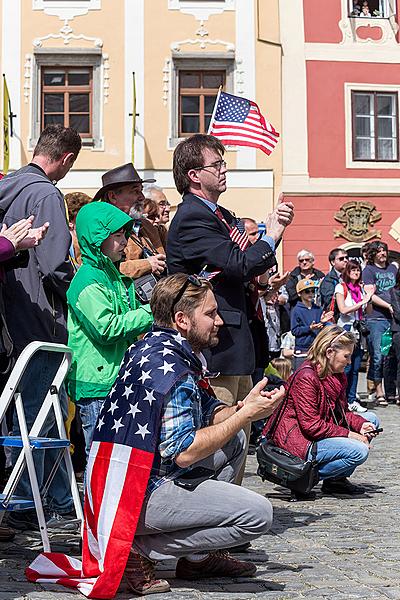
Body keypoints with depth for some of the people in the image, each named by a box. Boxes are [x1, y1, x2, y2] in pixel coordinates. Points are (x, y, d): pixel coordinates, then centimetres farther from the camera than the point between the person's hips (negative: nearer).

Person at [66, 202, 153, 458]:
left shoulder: (116, 277, 16)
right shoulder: (88, 280, -12)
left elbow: (129, 325, 26)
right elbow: (106, 328, -20)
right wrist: (151, 312, -15)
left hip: (120, 378, 9)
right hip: (97, 384, -9)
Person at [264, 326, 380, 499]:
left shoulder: (336, 376, 10)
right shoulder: (306, 377, -20)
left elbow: (342, 413, 15)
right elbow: (311, 426, -24)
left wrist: (361, 425, -6)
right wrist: (348, 434, -21)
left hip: (322, 432, 11)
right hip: (298, 439, -11)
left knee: (371, 419, 12)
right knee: (358, 451, -25)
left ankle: (338, 479, 6)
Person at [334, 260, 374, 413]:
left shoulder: (361, 288, 15)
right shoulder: (341, 287, -2)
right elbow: (343, 309, -14)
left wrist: (369, 297, 0)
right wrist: (362, 302, -15)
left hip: (359, 330, 6)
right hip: (346, 329, -6)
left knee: (355, 368, 6)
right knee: (346, 367, -8)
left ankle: (352, 400, 11)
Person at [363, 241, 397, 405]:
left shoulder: (393, 268, 18)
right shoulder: (369, 270, 2)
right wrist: (389, 306, -14)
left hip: (393, 318, 5)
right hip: (376, 319, -5)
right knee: (378, 356, -5)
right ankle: (379, 393, 2)